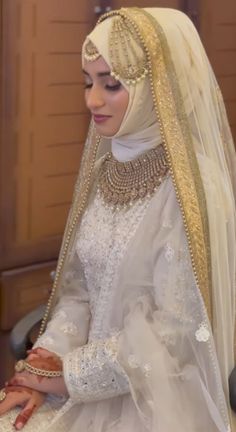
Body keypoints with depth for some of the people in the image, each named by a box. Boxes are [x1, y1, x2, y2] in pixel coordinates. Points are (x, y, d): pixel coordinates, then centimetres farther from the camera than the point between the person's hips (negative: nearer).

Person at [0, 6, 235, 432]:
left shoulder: (192, 189, -18)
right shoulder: (106, 170, 3)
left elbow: (176, 331, -18)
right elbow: (79, 286, 7)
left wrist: (71, 375, -11)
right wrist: (47, 364, -7)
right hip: (96, 376, 5)